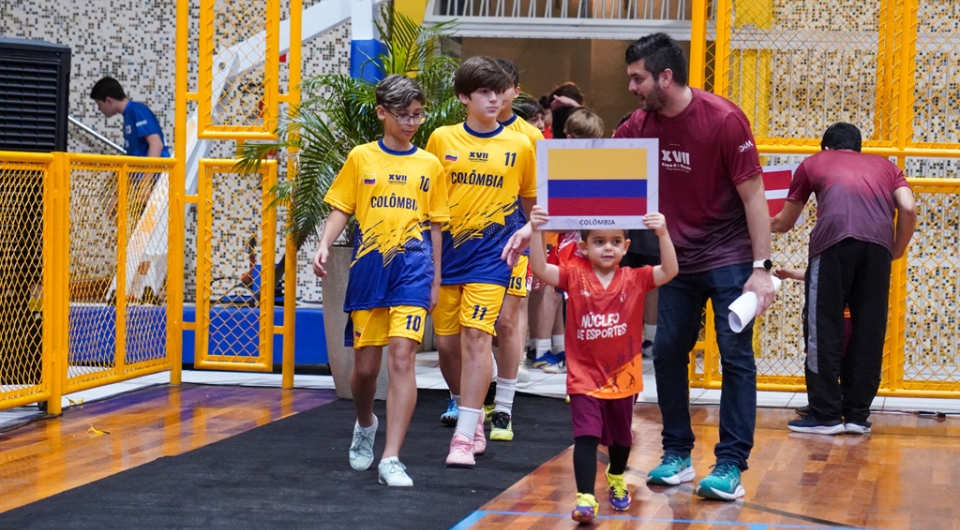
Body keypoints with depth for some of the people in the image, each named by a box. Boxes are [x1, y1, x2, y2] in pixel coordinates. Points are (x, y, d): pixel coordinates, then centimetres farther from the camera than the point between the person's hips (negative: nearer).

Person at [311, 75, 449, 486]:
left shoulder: (429, 165, 8)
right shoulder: (361, 158, 6)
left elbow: (435, 224, 12)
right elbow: (340, 209, 6)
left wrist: (436, 279, 11)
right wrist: (324, 246, -11)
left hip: (412, 269, -1)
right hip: (368, 267, 1)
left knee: (402, 357, -13)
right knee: (365, 365, 7)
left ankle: (391, 459, -13)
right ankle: (365, 425, 40)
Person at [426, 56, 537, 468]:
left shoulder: (519, 145, 2)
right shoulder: (442, 139, 3)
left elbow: (529, 202, 14)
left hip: (491, 254, -2)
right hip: (446, 252, 2)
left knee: (476, 337, -14)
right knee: (446, 342, 7)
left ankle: (464, 437, -14)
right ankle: (470, 414, 31)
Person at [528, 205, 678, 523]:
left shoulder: (635, 279, -6)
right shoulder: (575, 277, -7)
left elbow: (670, 271, -18)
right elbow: (540, 269, -18)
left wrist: (663, 234, -32)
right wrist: (535, 232, -31)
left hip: (623, 377, 2)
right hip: (584, 378, -2)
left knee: (620, 437, 21)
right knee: (586, 436, -13)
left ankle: (616, 480, 48)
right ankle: (585, 498, -14)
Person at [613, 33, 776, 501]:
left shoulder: (723, 120, -19)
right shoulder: (639, 126, -4)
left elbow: (753, 195, -15)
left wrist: (761, 268, -19)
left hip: (729, 256, -5)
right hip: (678, 259, 5)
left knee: (736, 356, -7)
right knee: (667, 353, 5)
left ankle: (731, 465, -4)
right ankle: (677, 454, 18)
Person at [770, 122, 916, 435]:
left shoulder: (813, 163, 27)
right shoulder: (884, 165, 31)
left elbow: (784, 223, 35)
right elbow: (909, 209, 12)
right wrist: (897, 251, 25)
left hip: (833, 238, -2)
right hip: (878, 242, 2)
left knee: (824, 329, 4)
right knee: (868, 332, 9)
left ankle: (826, 415, 4)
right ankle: (857, 415, 12)